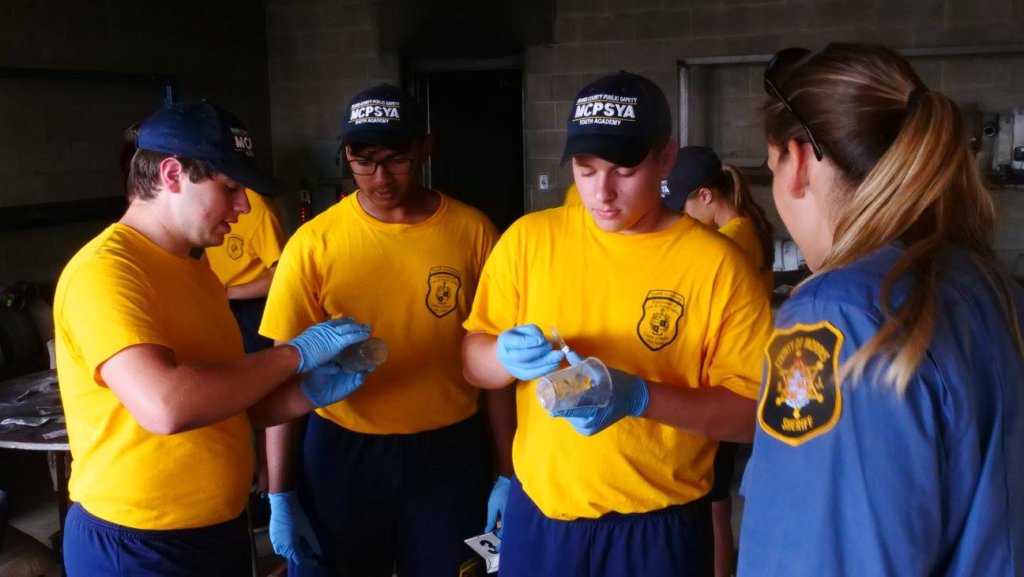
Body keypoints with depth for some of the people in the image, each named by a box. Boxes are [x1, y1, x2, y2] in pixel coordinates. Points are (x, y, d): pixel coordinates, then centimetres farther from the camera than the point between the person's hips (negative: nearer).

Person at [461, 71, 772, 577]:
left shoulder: (717, 264, -11)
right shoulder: (528, 239, -2)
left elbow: (753, 411, -10)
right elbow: (473, 362, 4)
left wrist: (640, 396, -23)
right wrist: (507, 356, -18)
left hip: (658, 528, -2)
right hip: (539, 513, 3)